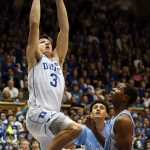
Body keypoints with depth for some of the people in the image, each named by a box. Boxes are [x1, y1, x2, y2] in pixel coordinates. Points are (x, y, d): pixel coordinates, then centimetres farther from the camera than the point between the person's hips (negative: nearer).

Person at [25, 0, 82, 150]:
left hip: (52, 116, 7)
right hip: (38, 113, -7)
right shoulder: (35, 58, 12)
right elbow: (34, 23, 4)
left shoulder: (57, 60, 27)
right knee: (74, 128, -30)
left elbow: (64, 28, 24)